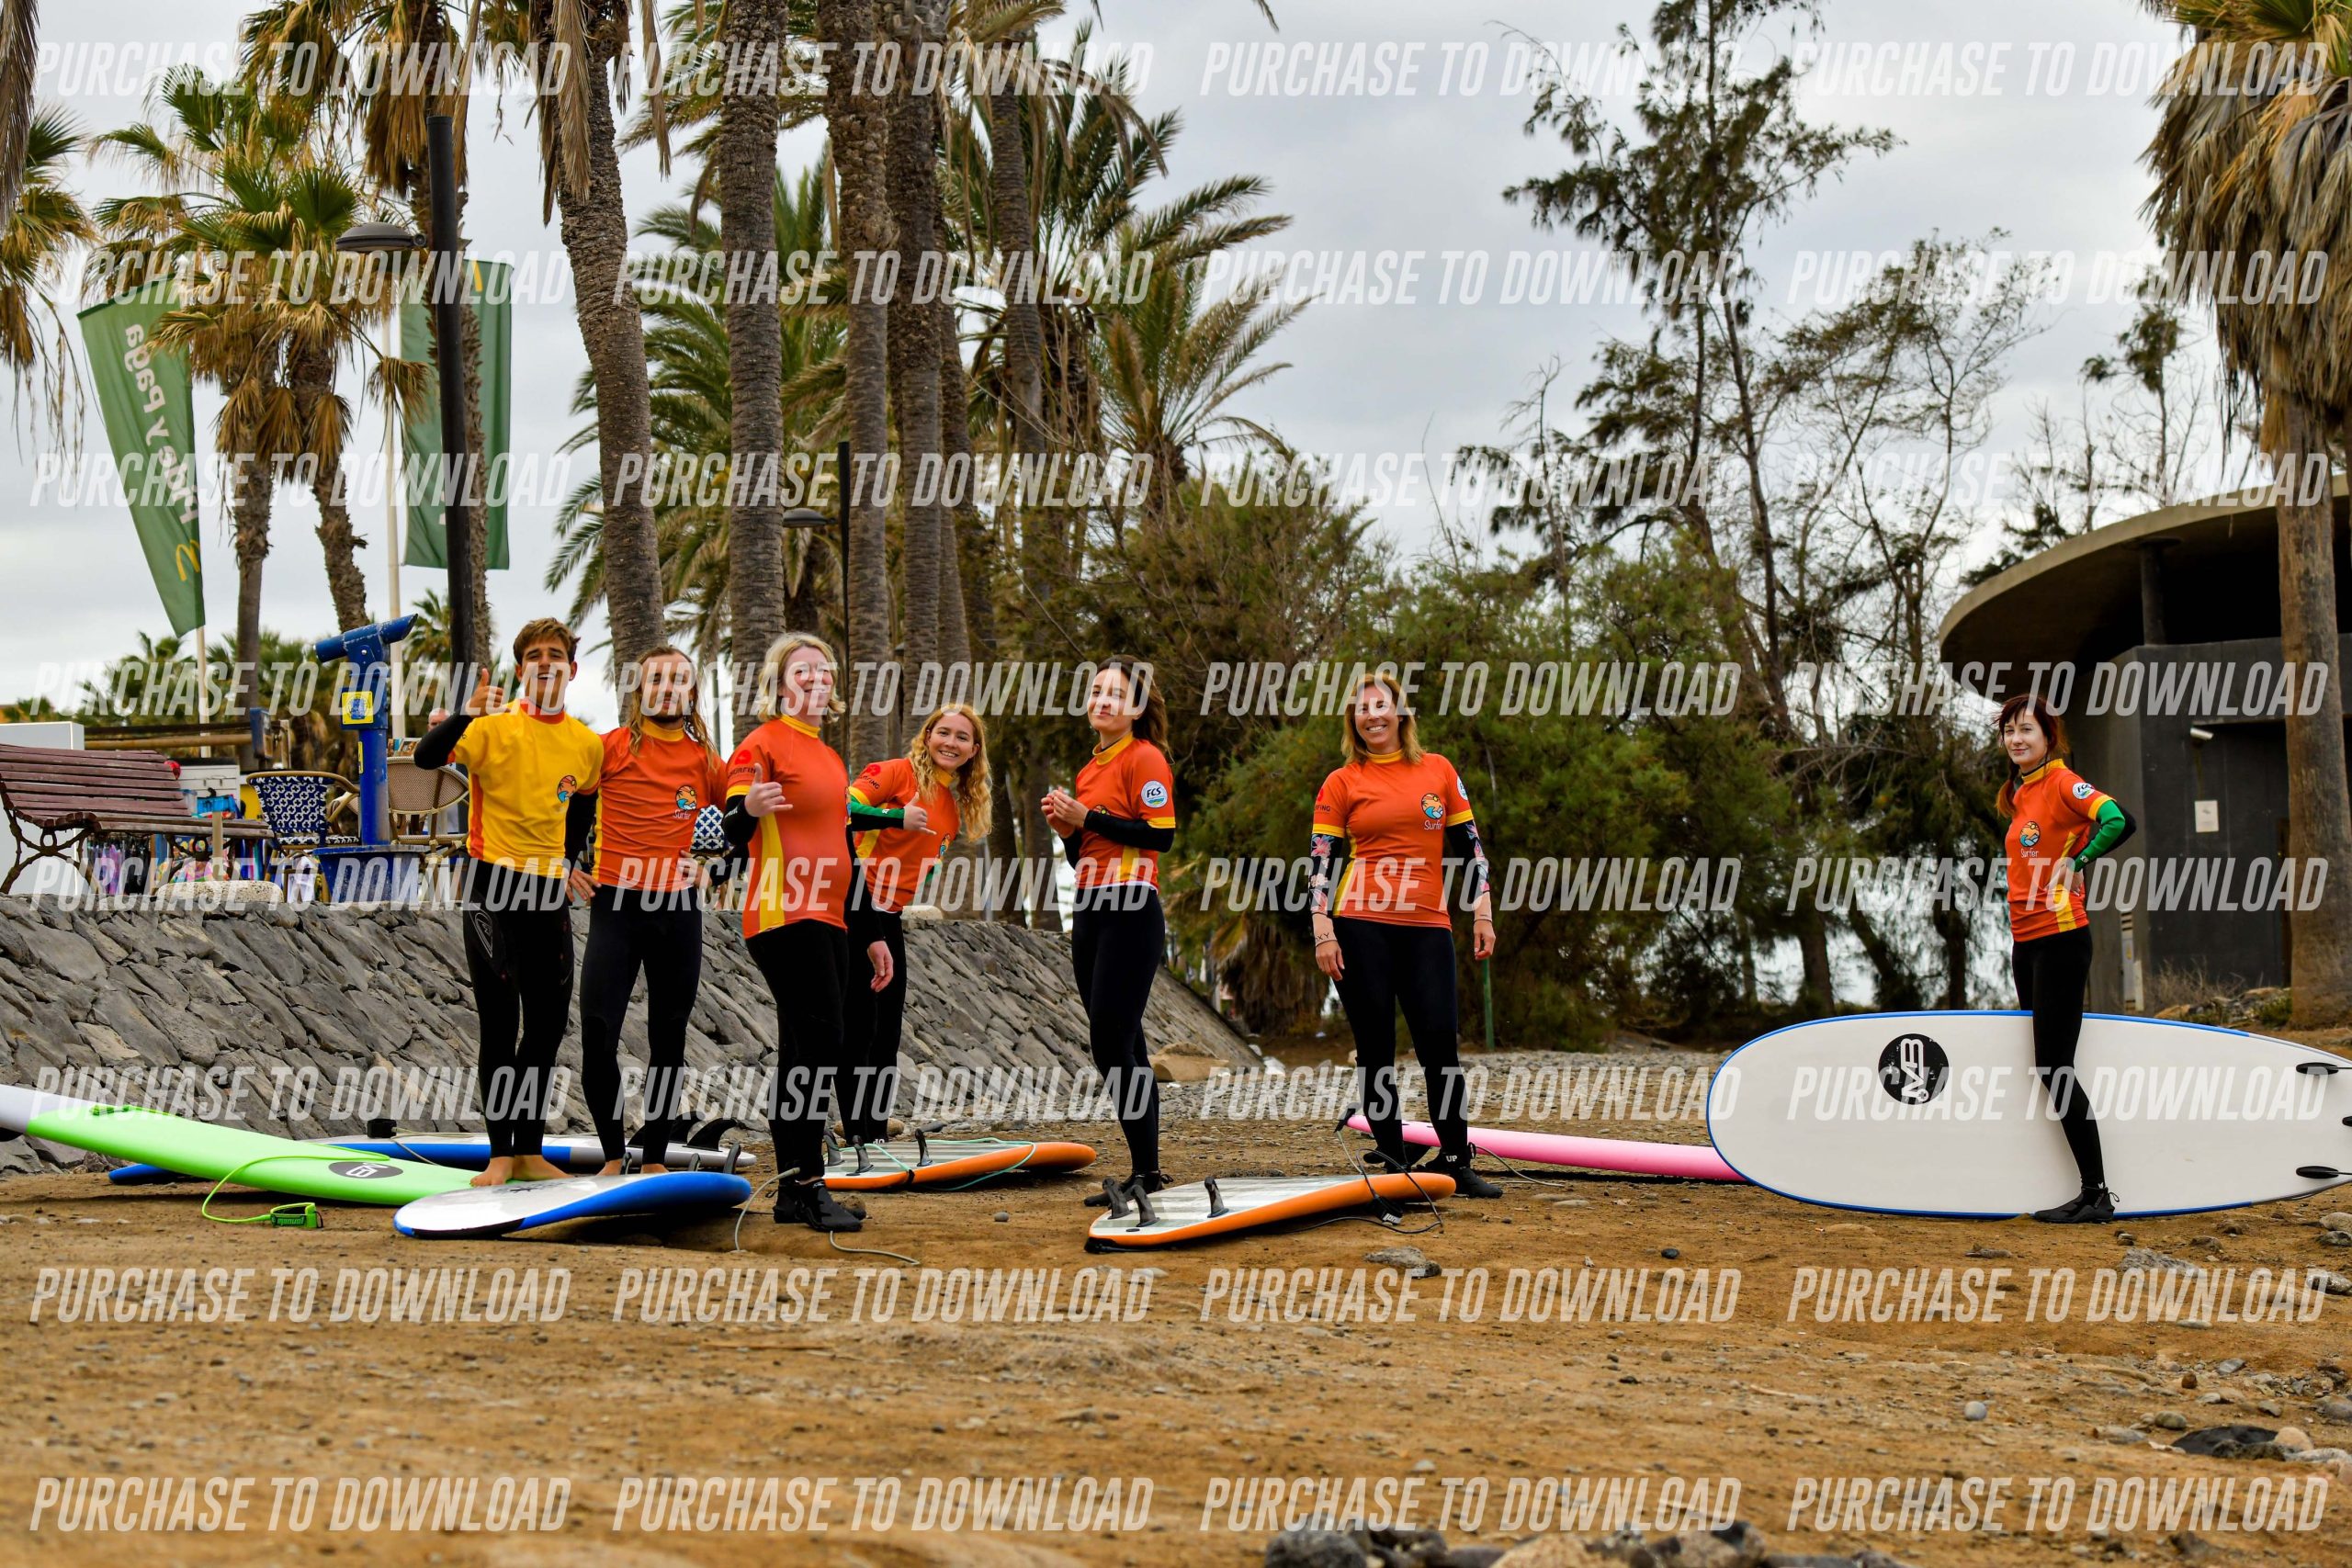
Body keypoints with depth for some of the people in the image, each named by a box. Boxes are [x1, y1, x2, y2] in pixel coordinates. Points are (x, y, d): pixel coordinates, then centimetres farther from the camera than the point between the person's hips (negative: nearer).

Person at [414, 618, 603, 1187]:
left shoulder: (587, 744, 6)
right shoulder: (494, 727, -7)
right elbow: (427, 757, -24)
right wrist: (468, 713, -37)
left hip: (549, 892, 5)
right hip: (492, 885, -5)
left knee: (548, 1027, 7)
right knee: (500, 1023, -4)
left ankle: (528, 1153, 17)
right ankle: (500, 1155, 2)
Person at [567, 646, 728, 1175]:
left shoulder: (704, 760, 6)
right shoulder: (611, 747, 0)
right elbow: (570, 806, 8)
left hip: (679, 912, 2)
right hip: (615, 906, -2)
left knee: (668, 1039, 7)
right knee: (598, 1036, -8)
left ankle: (655, 1157, 16)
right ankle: (613, 1155, 6)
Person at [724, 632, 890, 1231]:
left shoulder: (831, 759, 21)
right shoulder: (763, 744, -4)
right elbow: (732, 834, -13)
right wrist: (748, 808, -36)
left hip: (827, 921, 8)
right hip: (784, 916, -8)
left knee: (804, 1055, 7)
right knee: (822, 1046, -16)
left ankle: (793, 1193, 9)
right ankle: (807, 1186, -13)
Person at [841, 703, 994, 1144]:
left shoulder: (960, 805, 14)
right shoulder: (899, 772, -9)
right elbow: (842, 810, -21)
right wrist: (896, 817, -27)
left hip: (891, 917, 8)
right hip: (856, 906, -8)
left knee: (888, 1029, 10)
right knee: (858, 1028, -6)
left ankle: (875, 1133, 16)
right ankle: (856, 1133, -2)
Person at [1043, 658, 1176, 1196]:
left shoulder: (1144, 759, -6)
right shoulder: (1088, 770, 19)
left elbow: (1160, 834, -16)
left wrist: (1087, 817, -14)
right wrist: (1066, 827, 3)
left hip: (1130, 913, -9)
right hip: (1090, 913, 9)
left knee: (1111, 1042, -13)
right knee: (1121, 1047, 7)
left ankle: (1146, 1171, -9)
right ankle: (1145, 1170, 10)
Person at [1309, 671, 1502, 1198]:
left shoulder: (1438, 771, 10)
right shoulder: (1341, 784, 5)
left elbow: (1467, 846, 13)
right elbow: (1320, 860, 2)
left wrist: (1482, 913, 6)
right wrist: (1323, 930, -7)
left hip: (1428, 926, 1)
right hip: (1361, 926, -1)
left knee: (1441, 1040, -5)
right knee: (1376, 1047, 1)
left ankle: (1455, 1161, 3)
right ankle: (1392, 1161, 8)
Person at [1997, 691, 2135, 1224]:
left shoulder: (2062, 782, -10)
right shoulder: (2020, 794, 16)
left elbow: (2119, 821, -26)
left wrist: (2075, 865, -17)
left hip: (2060, 938, -9)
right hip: (2025, 941, 9)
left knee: (2054, 1069, -10)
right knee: (2046, 1067, 9)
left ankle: (2097, 1194, -7)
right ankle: (2090, 1191, 12)